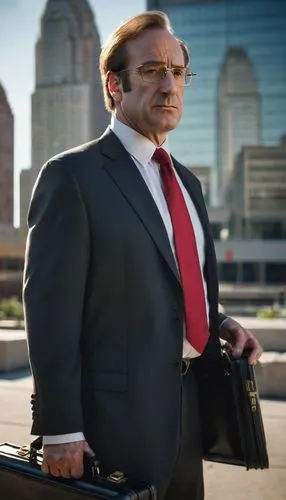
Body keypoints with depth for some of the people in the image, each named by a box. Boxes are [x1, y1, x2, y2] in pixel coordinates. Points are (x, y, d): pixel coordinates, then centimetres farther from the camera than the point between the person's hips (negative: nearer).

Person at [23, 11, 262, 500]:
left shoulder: (186, 180, 12)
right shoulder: (72, 175, -12)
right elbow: (51, 312, -16)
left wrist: (220, 323, 1)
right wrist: (61, 430, -17)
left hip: (191, 405, 8)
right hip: (120, 417, -7)